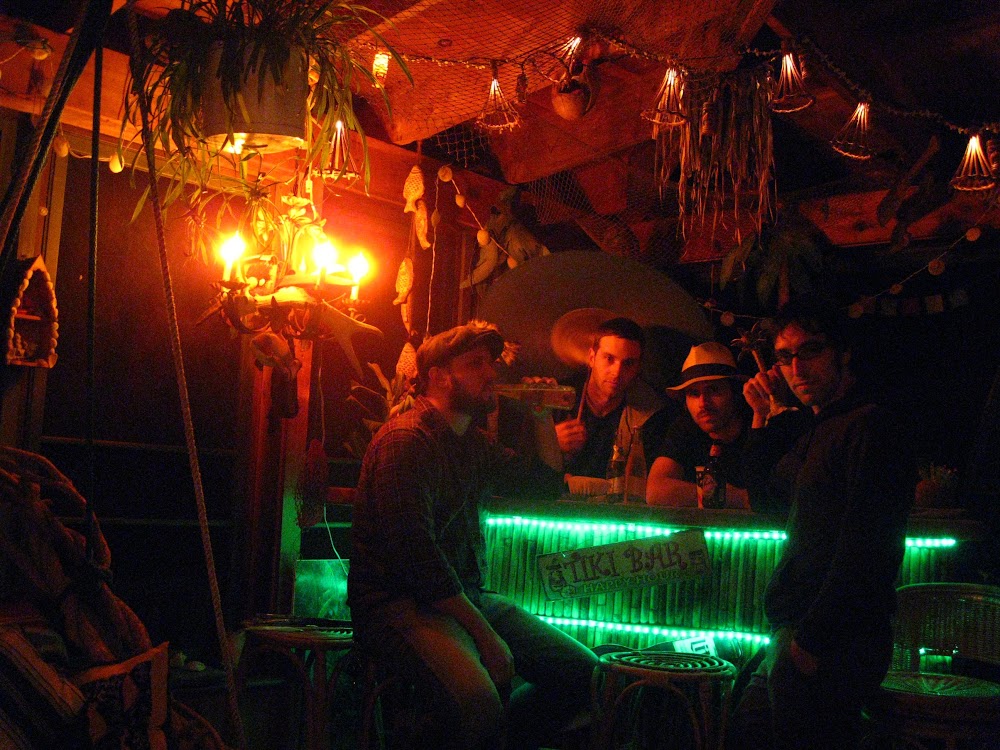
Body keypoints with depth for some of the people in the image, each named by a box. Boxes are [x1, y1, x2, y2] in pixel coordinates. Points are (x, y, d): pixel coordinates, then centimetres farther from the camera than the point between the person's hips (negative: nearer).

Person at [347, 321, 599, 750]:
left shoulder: (472, 443, 18)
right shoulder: (407, 439, -12)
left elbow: (547, 483, 29)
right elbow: (415, 553, -20)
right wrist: (484, 634, -19)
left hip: (467, 595, 9)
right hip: (402, 603, -9)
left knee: (581, 672, 2)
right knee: (478, 701, -35)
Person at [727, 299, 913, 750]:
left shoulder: (868, 426, -14)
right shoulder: (817, 432, 17)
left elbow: (864, 550, -22)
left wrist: (811, 640, -21)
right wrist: (764, 417, 22)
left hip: (831, 645, -10)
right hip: (794, 637, 10)